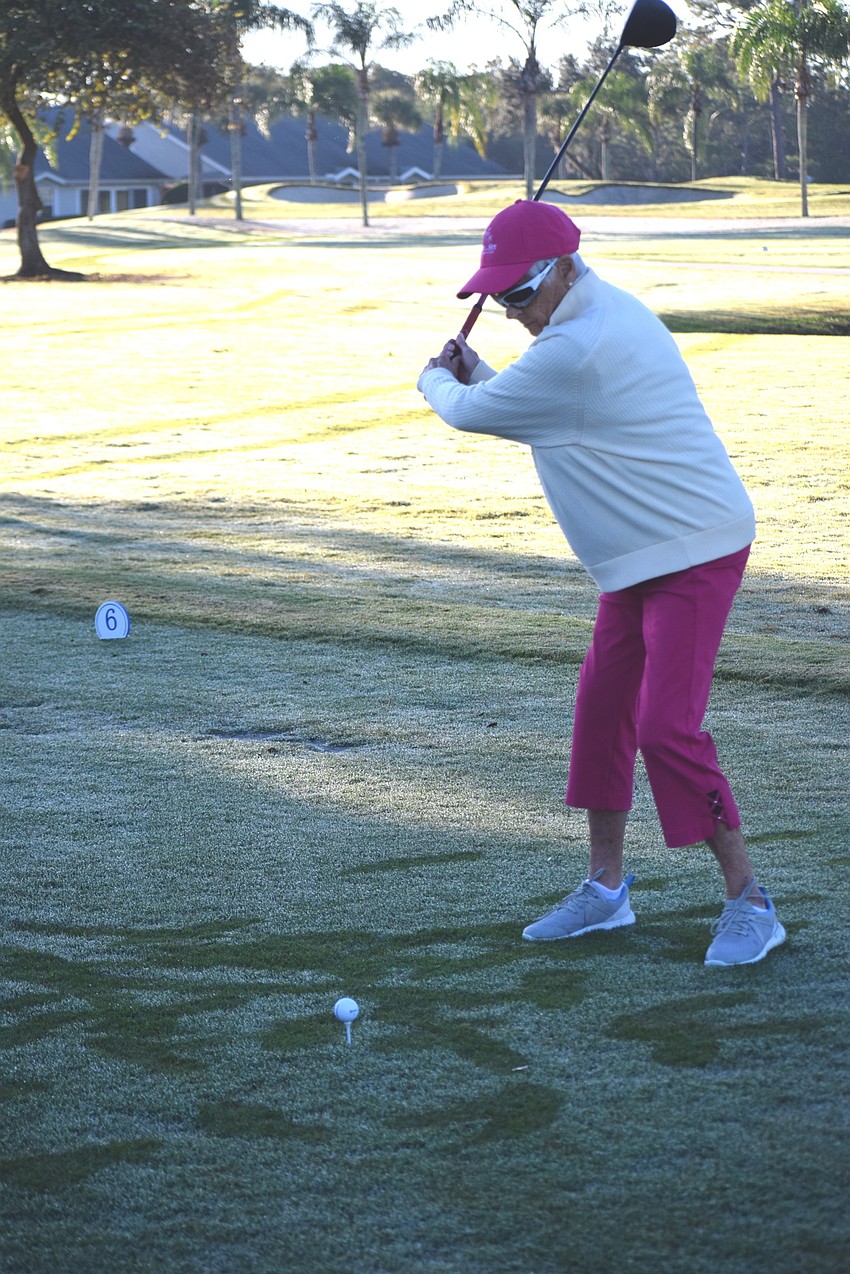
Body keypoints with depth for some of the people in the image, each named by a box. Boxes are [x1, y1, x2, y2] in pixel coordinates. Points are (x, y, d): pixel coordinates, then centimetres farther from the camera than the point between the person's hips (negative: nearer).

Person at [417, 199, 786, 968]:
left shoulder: (578, 348, -24)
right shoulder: (605, 315, 10)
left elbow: (472, 414, -12)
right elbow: (531, 414, 22)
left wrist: (437, 382, 9)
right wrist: (473, 377, 10)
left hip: (693, 550, -11)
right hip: (642, 557, 11)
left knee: (668, 728, -14)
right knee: (602, 708, 13)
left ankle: (749, 901, -3)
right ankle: (606, 889, 24)